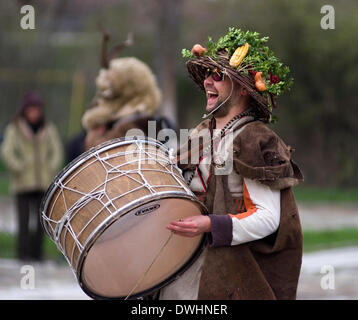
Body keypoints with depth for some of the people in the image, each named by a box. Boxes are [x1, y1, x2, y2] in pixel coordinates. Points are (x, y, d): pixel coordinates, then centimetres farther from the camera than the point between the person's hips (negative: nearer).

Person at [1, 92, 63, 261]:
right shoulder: (14, 129, 2)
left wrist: (51, 169, -3)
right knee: (24, 220, -8)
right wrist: (19, 169, -11)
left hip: (44, 183, 3)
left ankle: (37, 254, 8)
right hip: (23, 183, -3)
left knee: (40, 220, 2)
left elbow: (57, 151, 10)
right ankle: (23, 254, -5)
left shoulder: (49, 130, 10)